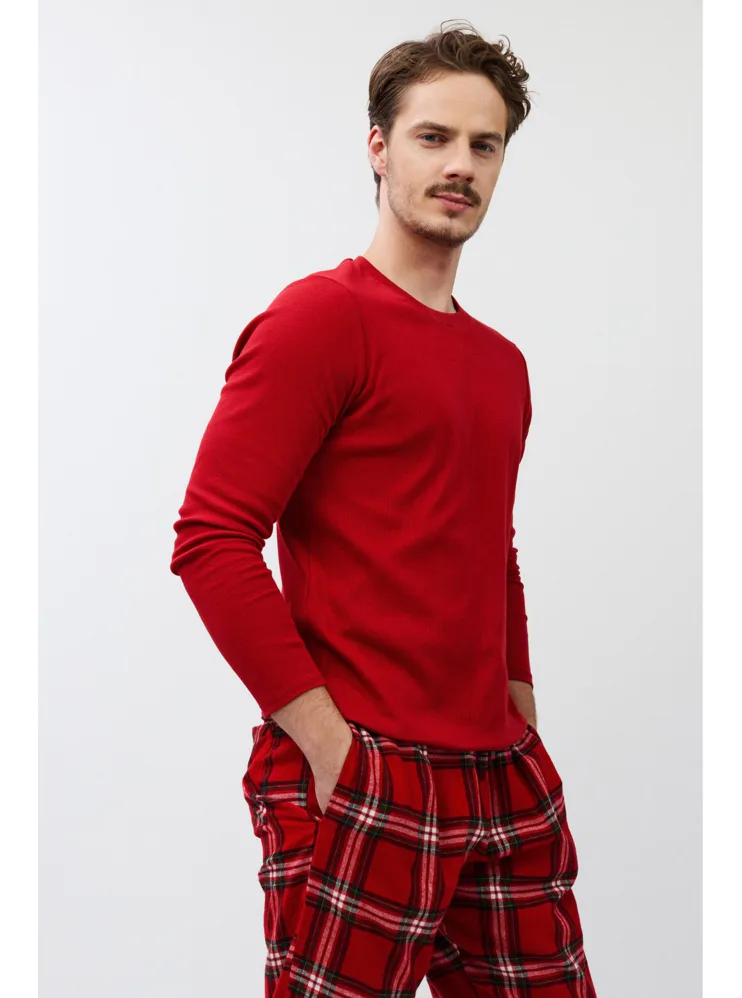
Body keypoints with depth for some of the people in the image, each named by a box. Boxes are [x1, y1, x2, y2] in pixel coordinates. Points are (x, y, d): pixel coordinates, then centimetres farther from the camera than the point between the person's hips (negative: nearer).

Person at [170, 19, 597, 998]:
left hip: (506, 784, 7)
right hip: (365, 786, -7)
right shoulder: (322, 315, -8)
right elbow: (210, 541, -16)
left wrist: (521, 721, 15)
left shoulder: (503, 363, 16)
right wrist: (325, 737, -17)